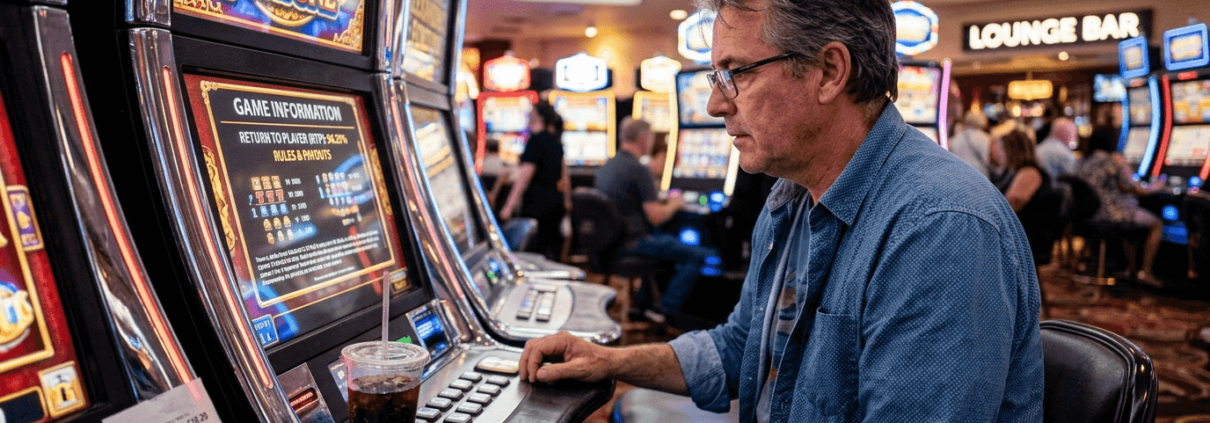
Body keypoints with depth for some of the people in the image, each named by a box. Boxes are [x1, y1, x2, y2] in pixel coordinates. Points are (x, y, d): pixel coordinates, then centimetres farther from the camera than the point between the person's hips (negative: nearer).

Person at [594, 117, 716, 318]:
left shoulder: (606, 166, 8)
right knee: (699, 256, -5)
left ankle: (644, 301, 30)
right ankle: (668, 311, -3)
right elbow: (656, 217, -21)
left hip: (611, 239, 9)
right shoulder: (639, 170, -18)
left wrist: (661, 200, 16)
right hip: (634, 242, -9)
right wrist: (675, 204, -1)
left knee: (666, 238, 34)